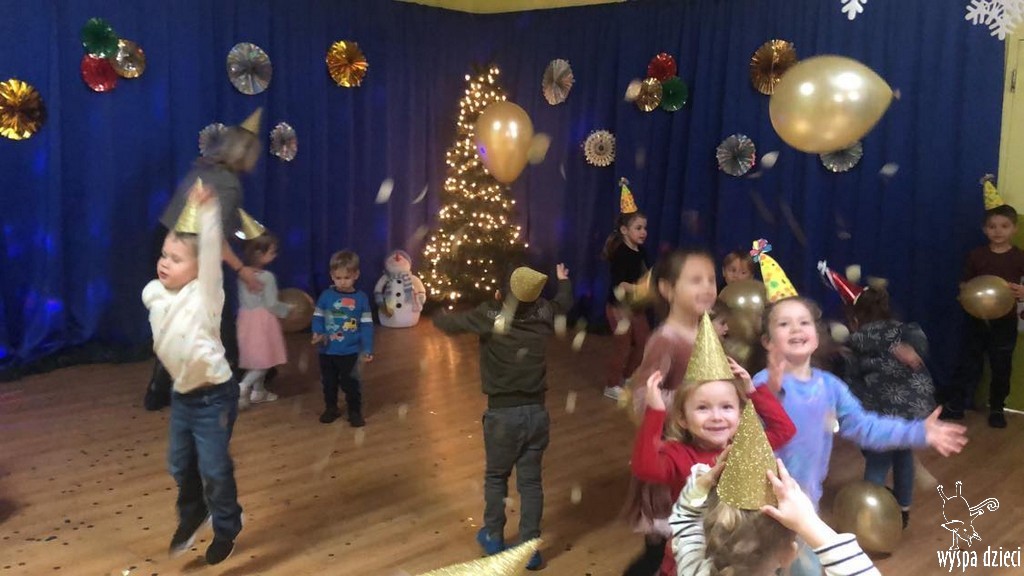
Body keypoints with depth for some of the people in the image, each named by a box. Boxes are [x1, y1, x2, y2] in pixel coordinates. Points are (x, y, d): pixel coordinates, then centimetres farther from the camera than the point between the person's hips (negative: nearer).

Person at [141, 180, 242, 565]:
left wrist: (207, 207, -43)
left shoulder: (204, 295, -20)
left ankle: (226, 527, 28)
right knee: (179, 464, 19)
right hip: (181, 394, 7)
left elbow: (211, 251, -34)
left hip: (214, 395, -6)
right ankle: (192, 514, 45)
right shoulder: (153, 294, -2)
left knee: (214, 467, 4)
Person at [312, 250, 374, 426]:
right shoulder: (326, 296, -5)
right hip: (327, 351, 2)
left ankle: (355, 412, 22)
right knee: (329, 382, 18)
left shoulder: (361, 298, -6)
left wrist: (367, 349, -8)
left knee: (351, 384, 6)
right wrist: (317, 334, -18)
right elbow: (318, 317, 1)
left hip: (350, 352, -2)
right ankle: (331, 408, 37)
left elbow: (367, 326, -4)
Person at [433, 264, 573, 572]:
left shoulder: (489, 315, -15)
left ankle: (494, 537, 32)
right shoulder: (543, 312, -5)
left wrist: (437, 316, 23)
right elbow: (564, 302, 18)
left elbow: (448, 322, -1)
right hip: (536, 411, 3)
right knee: (531, 480, 11)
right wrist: (563, 279, 40)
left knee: (496, 476, 18)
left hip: (503, 413, -2)